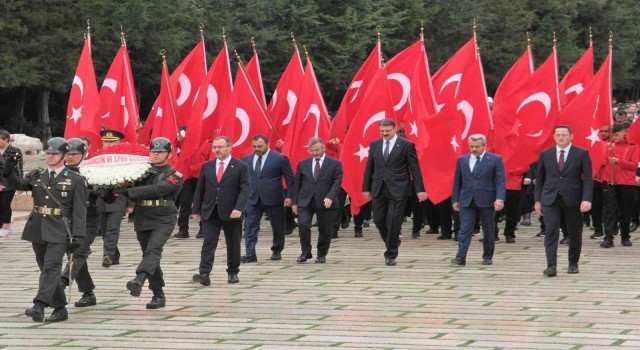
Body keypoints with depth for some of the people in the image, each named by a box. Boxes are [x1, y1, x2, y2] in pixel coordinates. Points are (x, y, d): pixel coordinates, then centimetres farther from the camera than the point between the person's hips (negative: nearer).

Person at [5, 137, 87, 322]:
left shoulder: (75, 180, -1)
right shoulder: (36, 176, 14)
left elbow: (79, 211, -5)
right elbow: (17, 185, 3)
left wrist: (78, 236, -13)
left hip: (59, 231, -6)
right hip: (38, 229, 6)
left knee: (51, 267, -16)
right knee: (46, 268, 8)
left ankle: (39, 306, -26)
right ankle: (60, 309, 17)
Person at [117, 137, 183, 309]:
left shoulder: (175, 175, -3)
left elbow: (156, 190, -17)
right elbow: (135, 188, 14)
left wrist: (127, 191, -22)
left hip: (163, 220, -6)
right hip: (142, 219, 6)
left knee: (153, 250, -26)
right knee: (148, 255, 7)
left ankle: (138, 280, -47)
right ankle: (158, 296, 15)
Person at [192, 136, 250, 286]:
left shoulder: (241, 167, -2)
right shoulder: (207, 166, 9)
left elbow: (245, 189, -9)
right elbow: (200, 189, 12)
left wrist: (238, 208, -21)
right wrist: (196, 210, 8)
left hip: (231, 213, -2)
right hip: (210, 212, 2)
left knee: (233, 245, 8)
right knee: (208, 244, -9)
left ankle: (233, 272, 24)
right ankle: (204, 275, -18)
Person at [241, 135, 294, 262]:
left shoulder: (280, 159, -4)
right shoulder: (246, 160, 7)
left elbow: (290, 179, -1)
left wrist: (288, 196, -8)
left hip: (273, 199, -2)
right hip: (252, 199, 2)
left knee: (277, 226, 8)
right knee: (250, 226, -7)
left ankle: (276, 251, 26)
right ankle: (250, 254, -9)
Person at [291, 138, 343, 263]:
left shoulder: (335, 164, 1)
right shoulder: (303, 164, 9)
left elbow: (337, 182, -6)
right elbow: (296, 183, 11)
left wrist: (329, 197, -21)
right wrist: (294, 202, 5)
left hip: (325, 202, -1)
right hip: (305, 201, 1)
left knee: (325, 230, 4)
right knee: (303, 225, -13)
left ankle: (321, 255, 19)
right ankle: (305, 252, 2)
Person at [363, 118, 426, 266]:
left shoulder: (406, 145, -3)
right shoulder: (374, 145, 9)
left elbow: (415, 169, -3)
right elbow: (369, 168, 14)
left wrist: (420, 190, -7)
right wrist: (366, 188, 12)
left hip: (398, 190, -4)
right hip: (379, 189, 4)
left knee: (393, 221, -6)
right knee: (379, 220, 5)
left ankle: (391, 255, 3)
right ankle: (393, 243, 30)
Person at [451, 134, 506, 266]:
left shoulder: (495, 160, -1)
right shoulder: (462, 160, 9)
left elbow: (500, 181, -6)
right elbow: (457, 181, 13)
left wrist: (500, 199, -17)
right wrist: (455, 199, 8)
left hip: (486, 201, -2)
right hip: (466, 201, 2)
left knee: (488, 230, 8)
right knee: (465, 229, -7)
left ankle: (487, 257, 20)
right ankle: (460, 257, -13)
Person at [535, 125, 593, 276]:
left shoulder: (582, 154, 0)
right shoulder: (545, 154, 7)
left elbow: (588, 179, -4)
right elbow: (539, 178, 12)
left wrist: (586, 199, -14)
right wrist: (537, 199, 8)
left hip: (572, 200, -1)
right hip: (550, 200, 1)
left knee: (575, 234, 8)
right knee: (550, 232, -11)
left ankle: (573, 264, 24)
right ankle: (551, 266, -15)